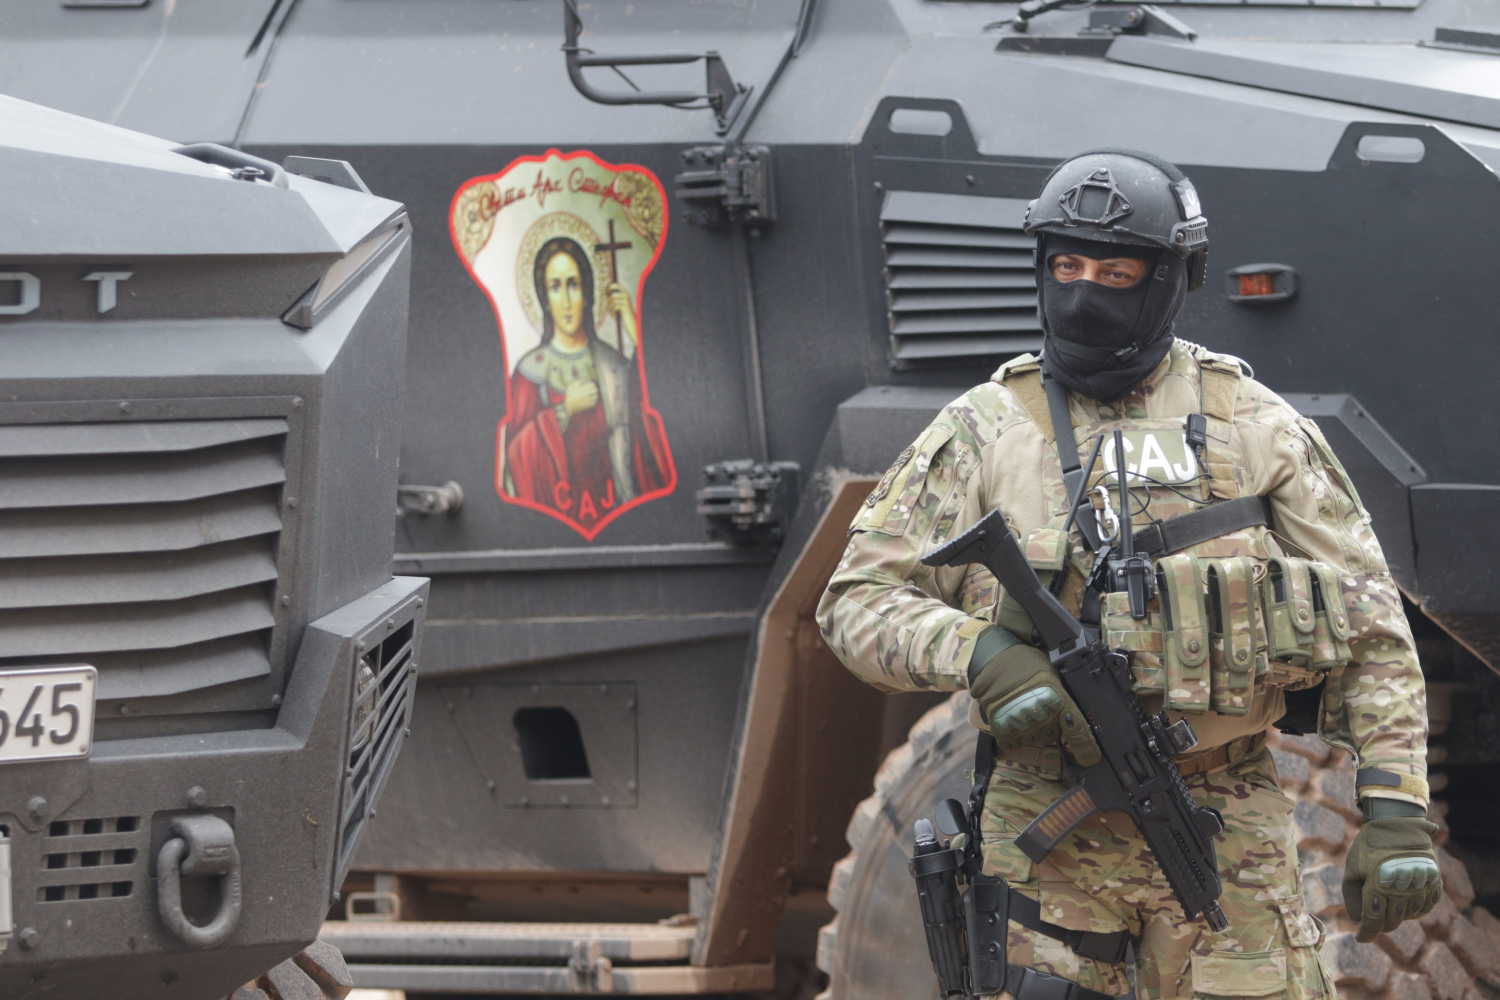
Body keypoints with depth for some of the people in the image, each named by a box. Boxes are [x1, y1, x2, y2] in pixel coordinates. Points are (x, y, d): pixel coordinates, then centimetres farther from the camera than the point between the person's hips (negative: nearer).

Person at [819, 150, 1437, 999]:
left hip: (1228, 832, 0)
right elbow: (861, 600, 3)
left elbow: (1371, 633, 4)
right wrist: (976, 653, -18)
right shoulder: (986, 429, 4)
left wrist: (1396, 811, -7)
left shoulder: (1254, 427, 4)